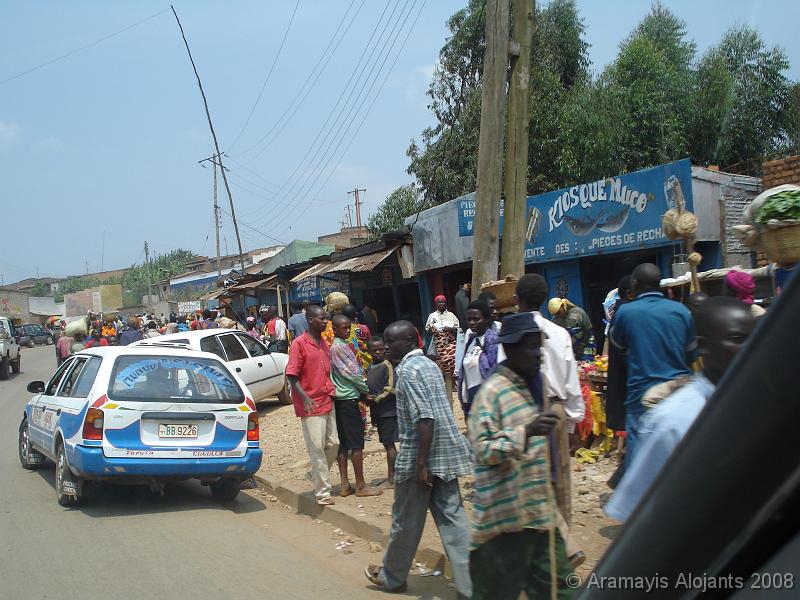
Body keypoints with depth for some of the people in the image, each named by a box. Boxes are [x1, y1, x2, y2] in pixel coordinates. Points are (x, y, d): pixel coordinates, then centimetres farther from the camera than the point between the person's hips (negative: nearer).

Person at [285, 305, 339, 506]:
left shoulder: (324, 344, 13)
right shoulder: (299, 343, -10)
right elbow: (292, 375, -13)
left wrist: (331, 390, 11)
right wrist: (305, 398, -22)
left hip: (328, 401, 7)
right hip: (311, 405, -7)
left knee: (333, 444, 11)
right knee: (317, 448, -4)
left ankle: (318, 476, 31)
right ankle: (322, 493, 2)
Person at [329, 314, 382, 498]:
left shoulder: (333, 346, 14)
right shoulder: (340, 346, -15)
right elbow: (353, 372, -13)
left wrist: (361, 390, 13)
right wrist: (365, 390, 0)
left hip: (339, 398, 9)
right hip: (349, 397, -9)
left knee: (343, 442, 9)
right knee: (356, 442, -4)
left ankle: (345, 485, 12)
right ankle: (360, 486, 1)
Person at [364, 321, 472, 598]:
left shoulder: (407, 370, -15)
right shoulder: (429, 364, 13)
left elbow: (425, 418, -22)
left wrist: (421, 463, -21)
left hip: (419, 456, -8)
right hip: (446, 453, 8)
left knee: (406, 521, 10)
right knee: (452, 519, 8)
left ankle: (392, 576, 29)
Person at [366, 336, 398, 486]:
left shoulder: (387, 365, -10)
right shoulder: (370, 368, 13)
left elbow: (391, 388, -16)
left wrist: (376, 399, -17)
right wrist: (373, 414, 18)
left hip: (388, 411, -7)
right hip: (378, 412, 8)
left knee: (389, 444, -3)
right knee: (387, 444, 12)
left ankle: (391, 477, 2)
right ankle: (393, 475, 19)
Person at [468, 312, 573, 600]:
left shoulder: (532, 384, 12)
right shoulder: (492, 391, -15)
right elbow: (483, 449, -23)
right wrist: (527, 431, -34)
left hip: (539, 510, 8)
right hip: (506, 515, -8)